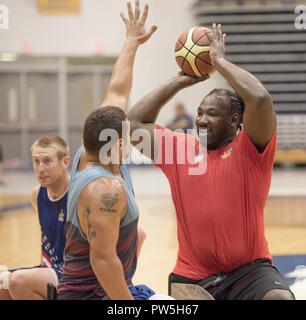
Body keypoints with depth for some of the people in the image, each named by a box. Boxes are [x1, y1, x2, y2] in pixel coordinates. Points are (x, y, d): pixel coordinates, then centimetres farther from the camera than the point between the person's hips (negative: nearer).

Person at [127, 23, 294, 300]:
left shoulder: (249, 149, -4)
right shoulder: (180, 147, 9)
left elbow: (261, 99, -21)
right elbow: (134, 123, 9)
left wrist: (219, 60, -10)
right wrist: (179, 82, 8)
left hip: (248, 270, -4)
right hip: (192, 276, 4)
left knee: (281, 297, -30)